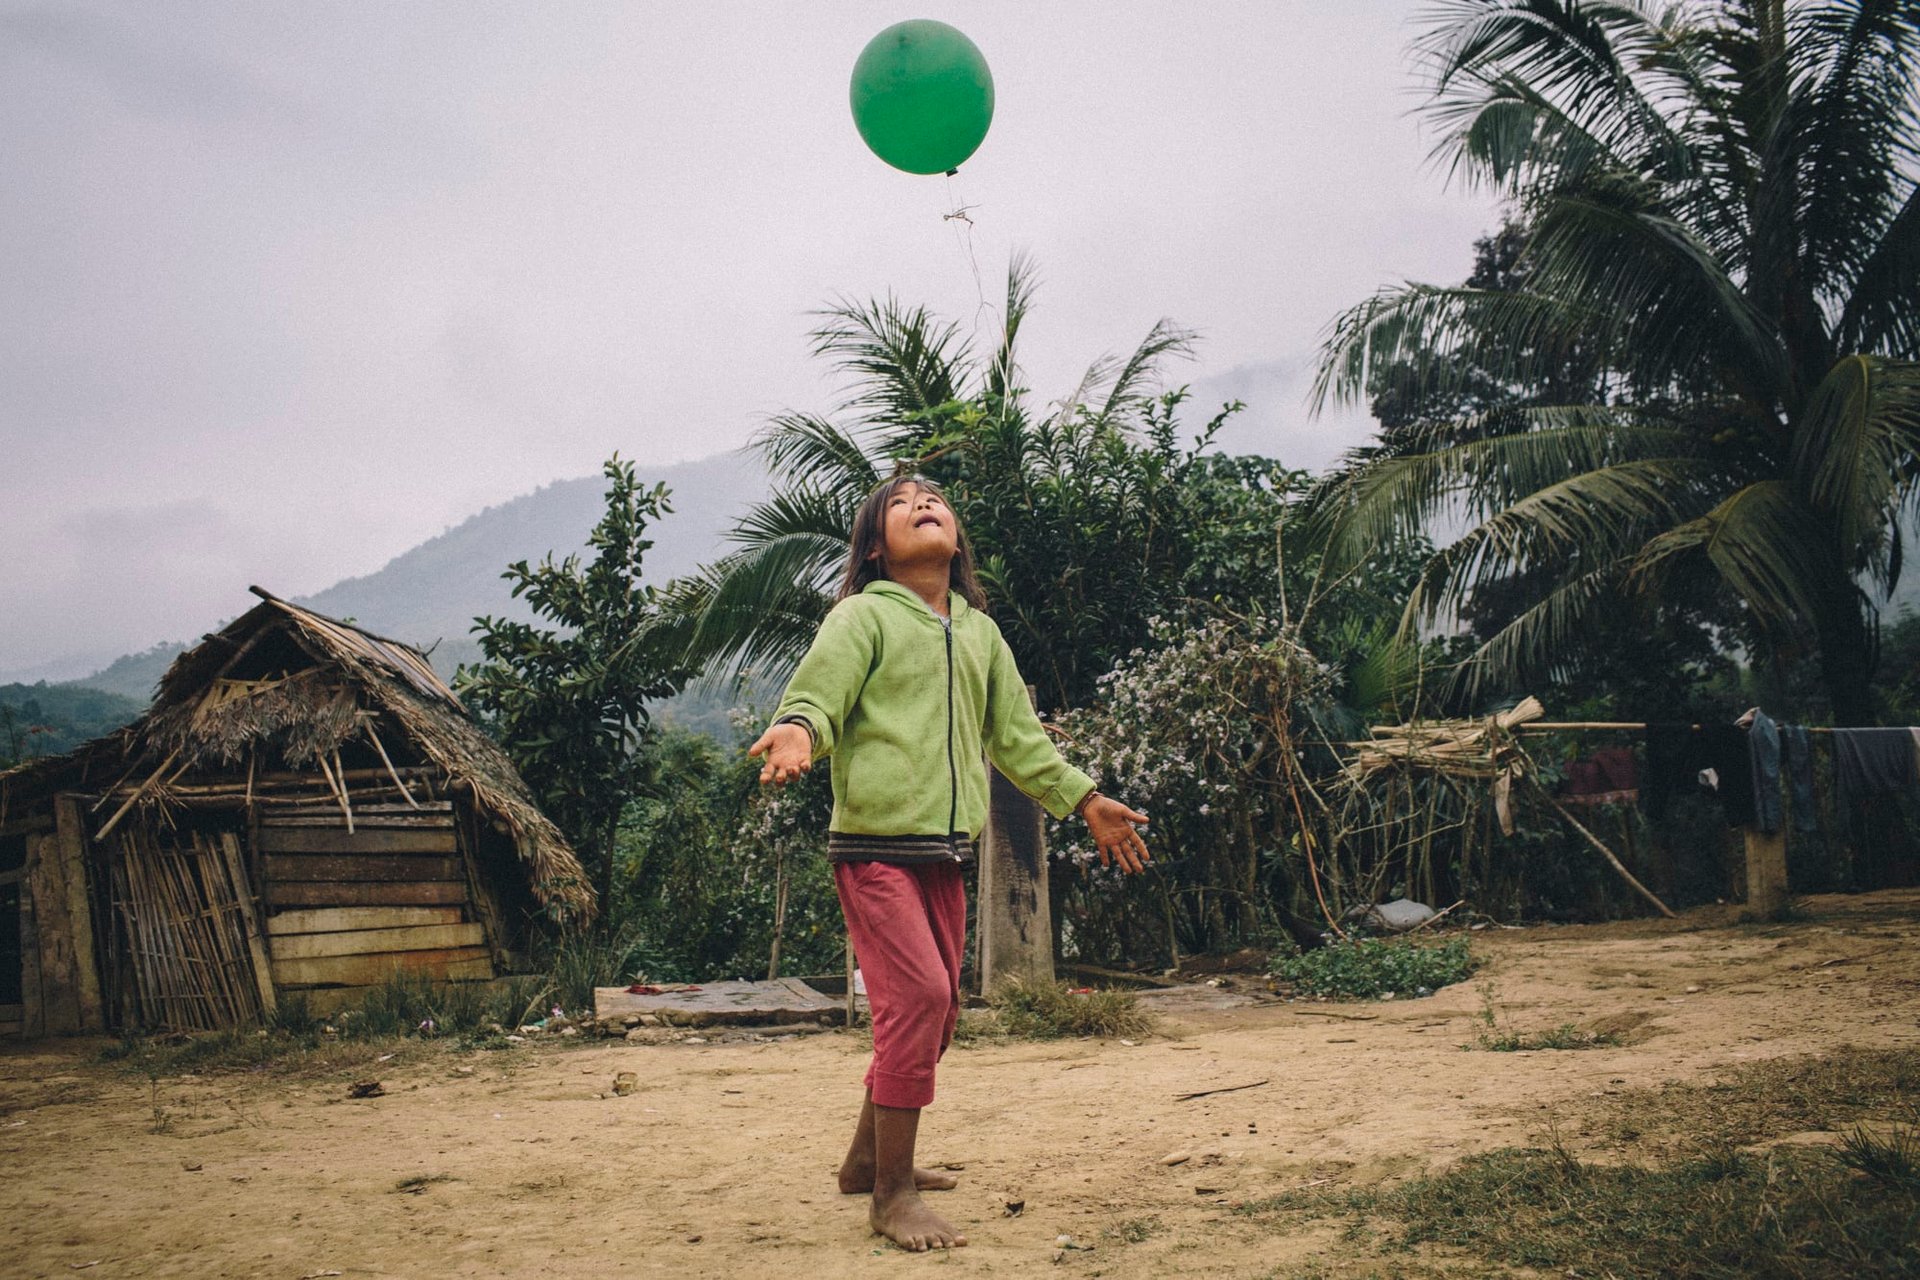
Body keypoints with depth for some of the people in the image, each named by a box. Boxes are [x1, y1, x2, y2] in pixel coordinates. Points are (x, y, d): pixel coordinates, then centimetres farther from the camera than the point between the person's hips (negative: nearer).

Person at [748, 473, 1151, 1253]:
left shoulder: (979, 632, 17)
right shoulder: (864, 616, -2)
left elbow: (1017, 735, 23)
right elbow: (817, 691, -18)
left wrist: (1084, 800, 22)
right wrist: (798, 730, -41)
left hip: (943, 852, 7)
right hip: (874, 845, -7)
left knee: (934, 1009, 13)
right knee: (918, 998, -16)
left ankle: (869, 1158, 31)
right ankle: (891, 1196, -4)